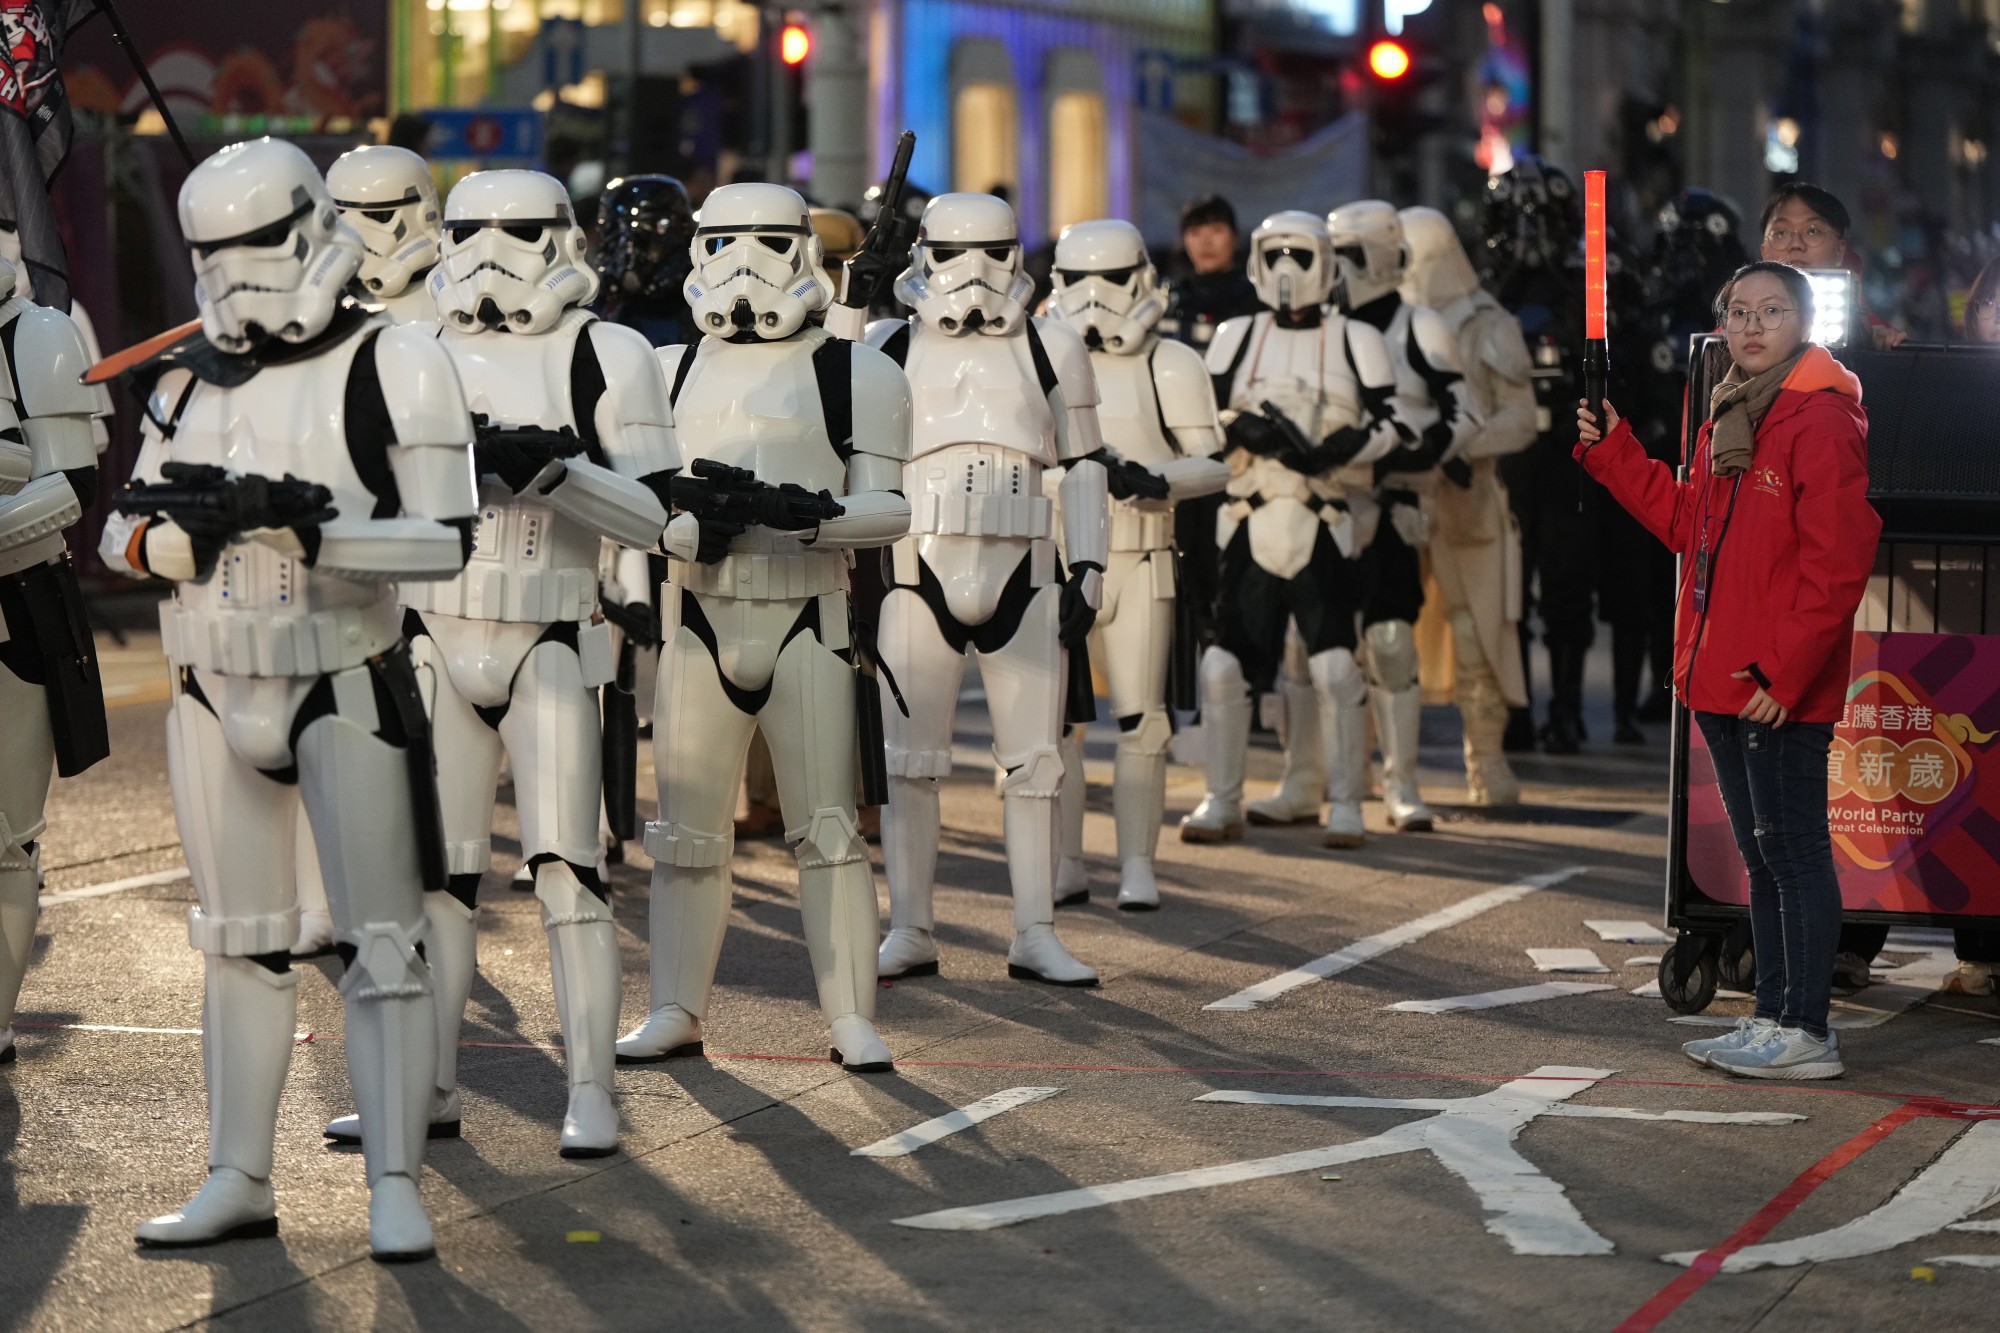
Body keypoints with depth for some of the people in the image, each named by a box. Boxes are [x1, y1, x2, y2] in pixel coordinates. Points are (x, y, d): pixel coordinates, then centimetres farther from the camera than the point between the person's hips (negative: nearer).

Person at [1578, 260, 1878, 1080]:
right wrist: (1610, 451, 15)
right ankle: (1774, 1019, 23)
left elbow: (1836, 563, -18)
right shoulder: (1729, 417, 16)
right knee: (1762, 855, 15)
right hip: (1725, 683, 9)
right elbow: (1687, 525, 21)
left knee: (1795, 853, -4)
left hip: (1781, 693, -9)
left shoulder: (1823, 418, -13)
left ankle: (1807, 1033, 1)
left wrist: (1784, 672, -20)